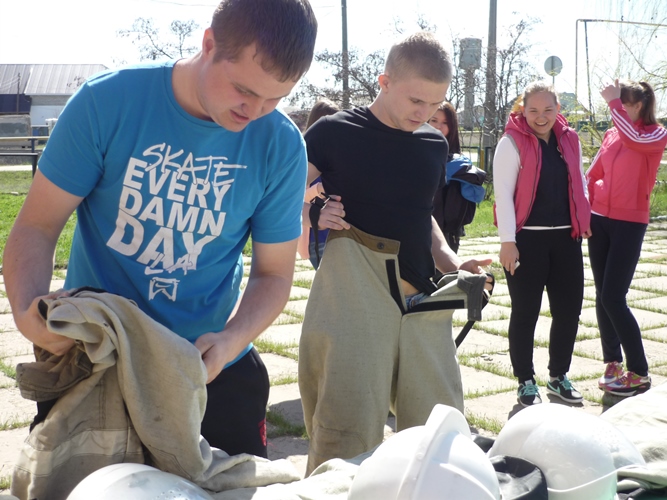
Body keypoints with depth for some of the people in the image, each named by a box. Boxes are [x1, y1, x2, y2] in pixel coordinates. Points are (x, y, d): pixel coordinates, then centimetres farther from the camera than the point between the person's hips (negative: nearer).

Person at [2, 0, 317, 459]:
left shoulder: (282, 146, -11)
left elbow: (274, 274, -2)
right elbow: (38, 225, -10)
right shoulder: (107, 102, -15)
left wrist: (230, 342, -22)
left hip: (213, 369, 2)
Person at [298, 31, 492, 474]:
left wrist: (452, 263, 8)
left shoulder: (434, 145, 13)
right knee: (349, 430, -6)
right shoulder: (335, 133, -3)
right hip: (353, 291, -5)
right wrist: (313, 217, -19)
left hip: (420, 297, 6)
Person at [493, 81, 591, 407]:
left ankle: (558, 376, 27)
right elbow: (503, 194, -11)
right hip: (527, 239, -5)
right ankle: (526, 382, 17)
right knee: (525, 313, 3)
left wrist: (584, 218, 7)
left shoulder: (569, 140, 9)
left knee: (569, 309, 10)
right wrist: (507, 241, -15)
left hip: (566, 237, 5)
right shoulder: (512, 142, -7)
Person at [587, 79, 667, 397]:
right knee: (602, 295, 7)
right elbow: (593, 175, 16)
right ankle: (613, 363, 17)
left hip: (630, 224, -6)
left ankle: (639, 373, -3)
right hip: (599, 220, 6)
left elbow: (633, 138, -28)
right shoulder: (611, 134, 8)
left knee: (613, 297, -12)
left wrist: (613, 102, -21)